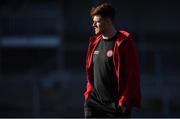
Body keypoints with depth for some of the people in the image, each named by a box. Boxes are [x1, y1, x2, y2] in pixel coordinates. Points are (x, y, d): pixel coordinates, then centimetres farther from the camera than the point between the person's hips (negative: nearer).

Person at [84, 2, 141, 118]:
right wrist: (89, 92, 12)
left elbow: (133, 75, -14)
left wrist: (125, 102, -16)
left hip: (116, 104, -6)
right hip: (94, 102, 6)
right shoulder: (95, 43, 12)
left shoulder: (124, 43, -10)